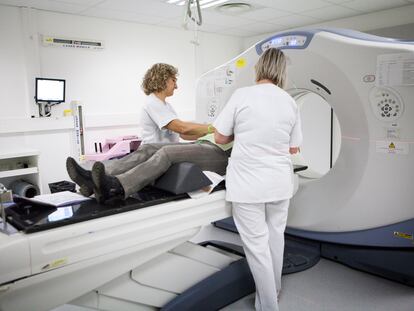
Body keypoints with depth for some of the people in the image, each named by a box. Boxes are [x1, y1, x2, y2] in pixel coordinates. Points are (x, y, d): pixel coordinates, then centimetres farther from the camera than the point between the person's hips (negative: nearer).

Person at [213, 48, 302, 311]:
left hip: (248, 183, -4)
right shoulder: (290, 102, 1)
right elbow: (294, 148, 7)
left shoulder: (242, 95, -9)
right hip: (280, 183, 5)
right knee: (276, 237, 21)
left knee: (257, 244, 7)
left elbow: (220, 138, -3)